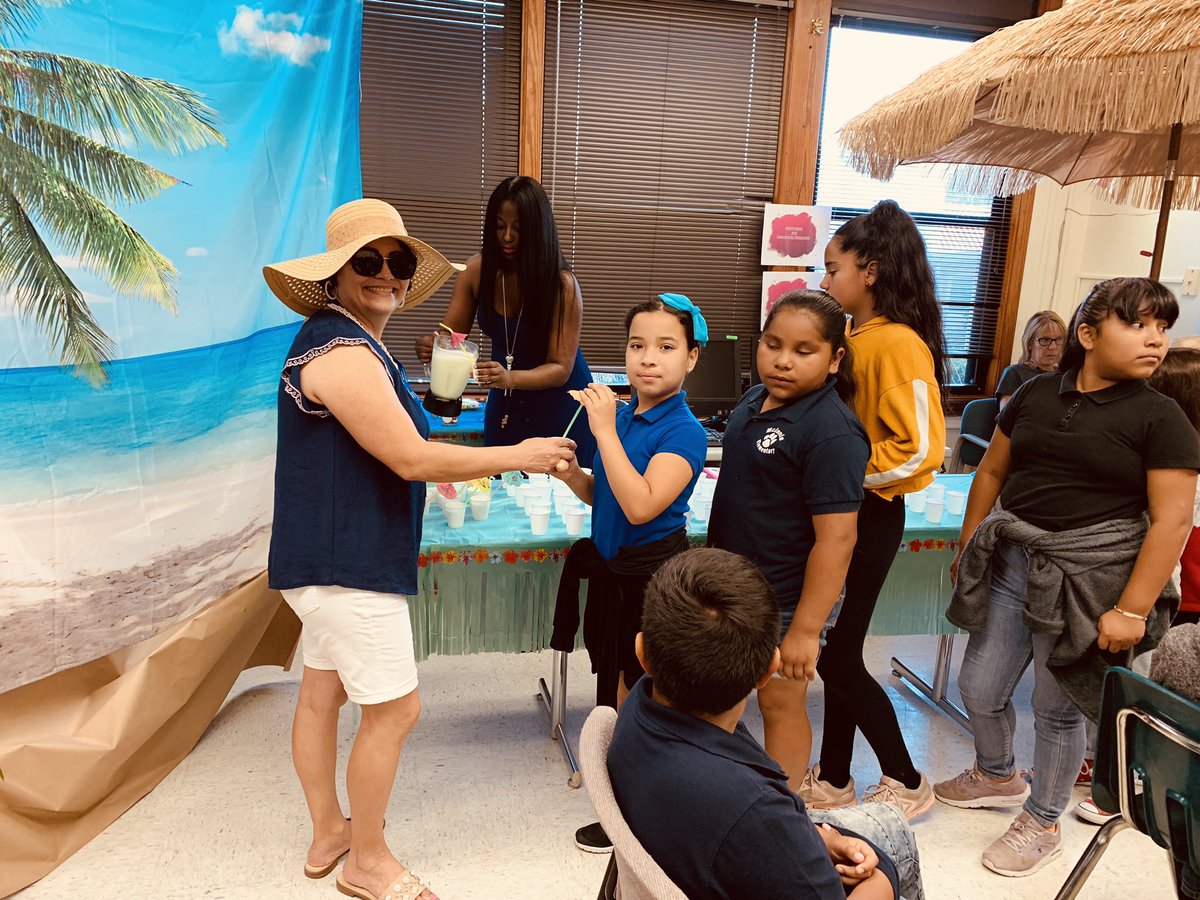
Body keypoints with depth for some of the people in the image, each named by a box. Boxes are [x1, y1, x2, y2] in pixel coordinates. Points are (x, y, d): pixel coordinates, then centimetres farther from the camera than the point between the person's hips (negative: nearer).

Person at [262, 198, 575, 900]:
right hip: (347, 563, -11)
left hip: (331, 558, 11)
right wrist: (518, 456, -16)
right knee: (395, 708, 1)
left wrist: (446, 461, 15)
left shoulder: (351, 343, 13)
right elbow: (412, 459, -24)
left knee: (322, 690, 20)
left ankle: (328, 832, 37)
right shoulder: (343, 352, -21)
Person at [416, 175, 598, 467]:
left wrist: (511, 378, -39)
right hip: (505, 404, 4)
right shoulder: (477, 270, -11)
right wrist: (431, 347, -29)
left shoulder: (562, 284, -22)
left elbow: (560, 368, -21)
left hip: (559, 404, -3)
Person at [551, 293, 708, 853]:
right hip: (611, 569, 7)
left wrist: (605, 431, -26)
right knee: (615, 690, 20)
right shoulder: (621, 415, 3)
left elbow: (640, 506, -29)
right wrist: (572, 475, -8)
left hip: (654, 574, -7)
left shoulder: (684, 432, -18)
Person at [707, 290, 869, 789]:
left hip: (788, 600, -8)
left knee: (780, 703, 10)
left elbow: (836, 538, -25)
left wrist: (806, 629, -23)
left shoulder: (831, 433, -24)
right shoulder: (755, 401, 2)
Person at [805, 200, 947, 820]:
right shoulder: (850, 336, 7)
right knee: (836, 652, 15)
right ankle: (833, 780, 32)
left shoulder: (898, 344, -17)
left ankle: (906, 782, 24)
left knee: (838, 656, 2)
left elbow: (919, 450, -22)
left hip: (868, 517, -8)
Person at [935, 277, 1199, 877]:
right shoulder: (1036, 394, 4)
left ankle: (1041, 822, 33)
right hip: (1009, 563, 4)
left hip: (1088, 577, -4)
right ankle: (997, 776, 44)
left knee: (1058, 706, 9)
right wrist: (966, 547, 12)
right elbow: (992, 471, 12)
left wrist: (1132, 610, -14)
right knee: (979, 688, 13)